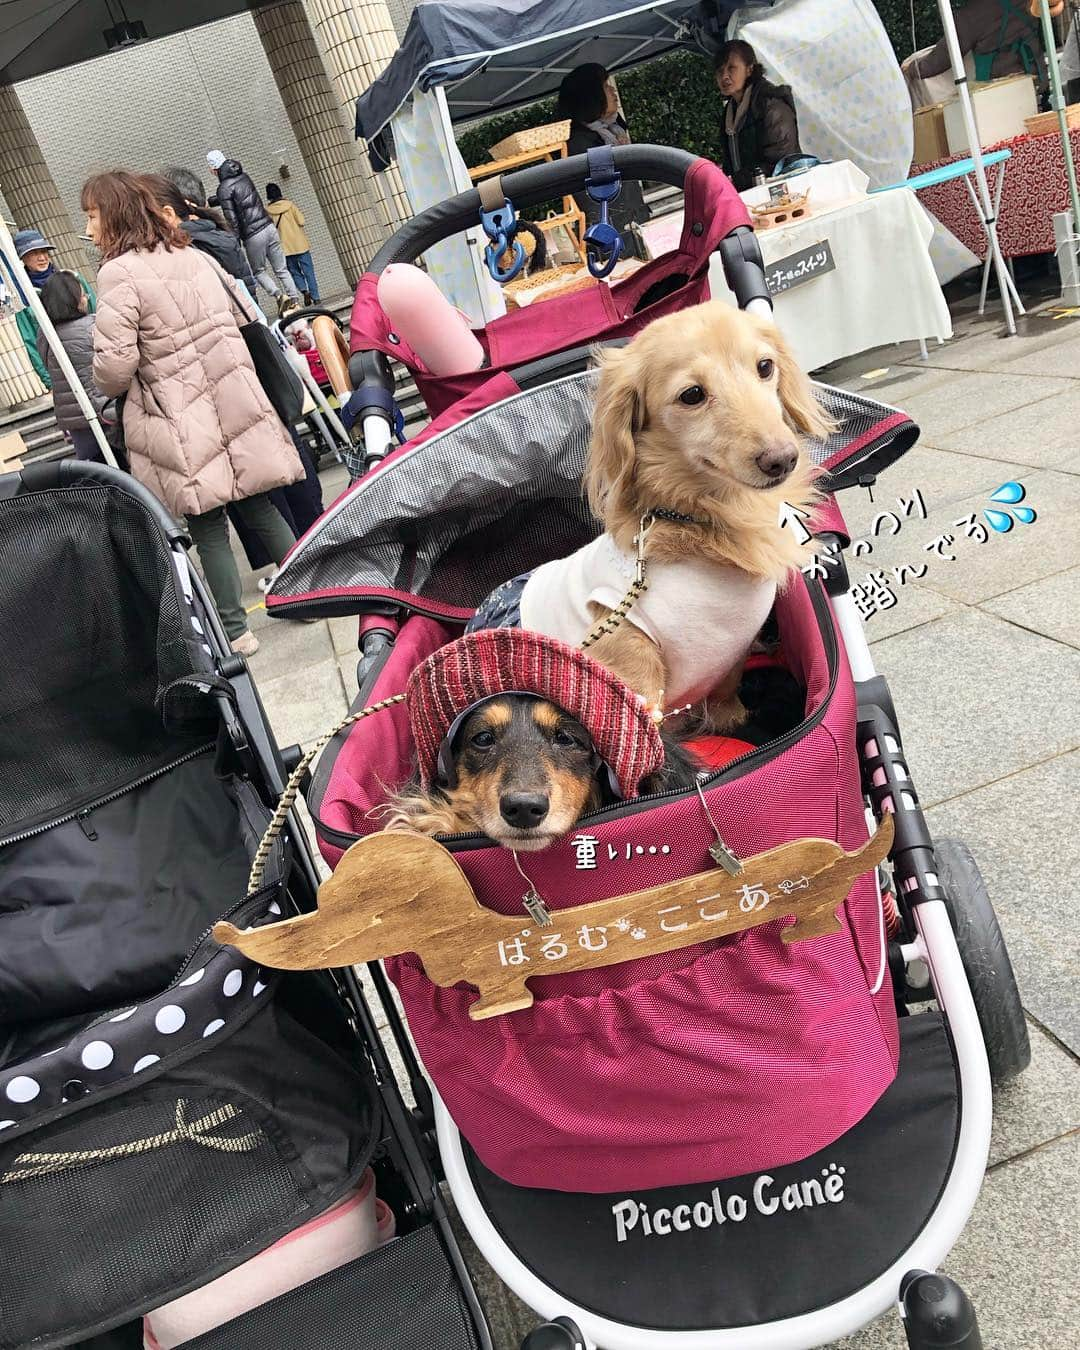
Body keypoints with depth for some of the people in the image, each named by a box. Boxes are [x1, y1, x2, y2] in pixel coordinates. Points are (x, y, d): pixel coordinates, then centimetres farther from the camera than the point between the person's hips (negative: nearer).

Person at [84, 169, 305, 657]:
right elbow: (241, 318, 19)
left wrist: (110, 387, 6)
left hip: (182, 425, -6)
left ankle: (234, 631, 7)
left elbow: (114, 365, -16)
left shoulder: (118, 274, -11)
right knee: (259, 507, 14)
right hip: (235, 406, 6)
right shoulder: (194, 256, 10)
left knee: (209, 530, 1)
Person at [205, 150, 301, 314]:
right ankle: (295, 301, 5)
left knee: (259, 271, 13)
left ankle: (279, 296, -7)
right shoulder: (243, 176, 13)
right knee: (281, 269, 10)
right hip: (269, 226, 6)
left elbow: (232, 219, -13)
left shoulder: (224, 188, -9)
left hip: (253, 235, -6)